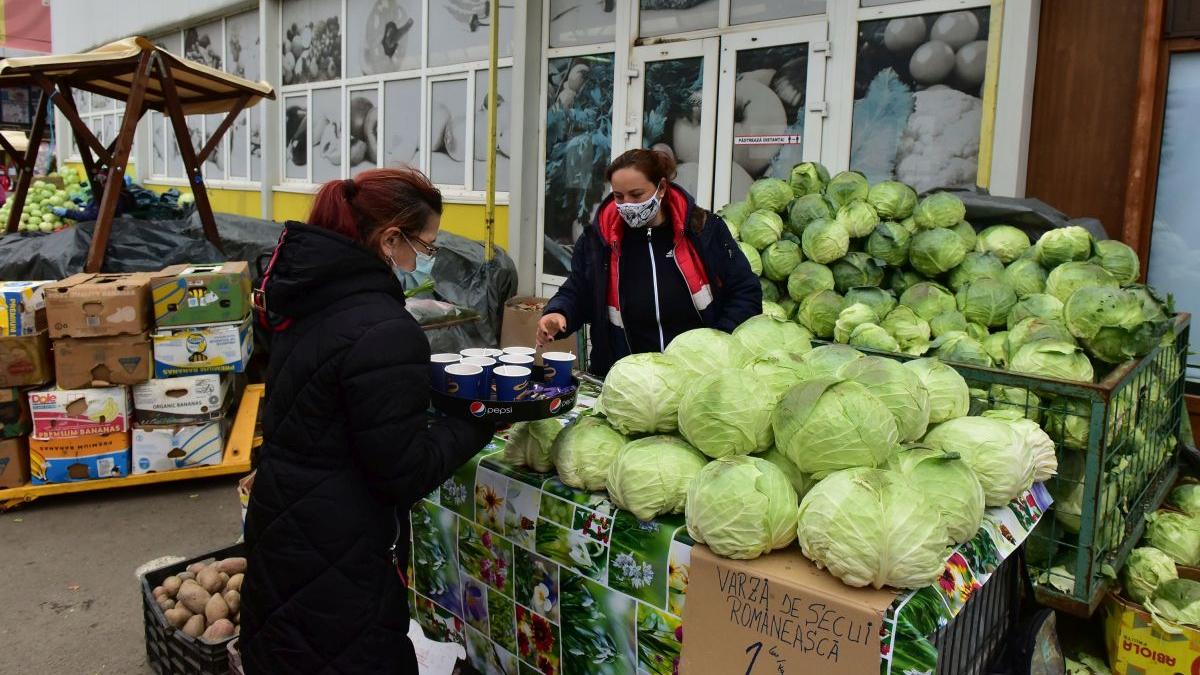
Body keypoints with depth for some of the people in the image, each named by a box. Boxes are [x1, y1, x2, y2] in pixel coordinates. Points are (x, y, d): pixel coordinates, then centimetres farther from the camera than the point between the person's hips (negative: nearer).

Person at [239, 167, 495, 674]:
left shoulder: (314, 297, 2)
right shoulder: (384, 330, -26)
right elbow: (405, 474, -22)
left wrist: (436, 386, 7)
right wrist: (484, 418, -12)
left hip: (282, 526, 9)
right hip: (335, 560, -9)